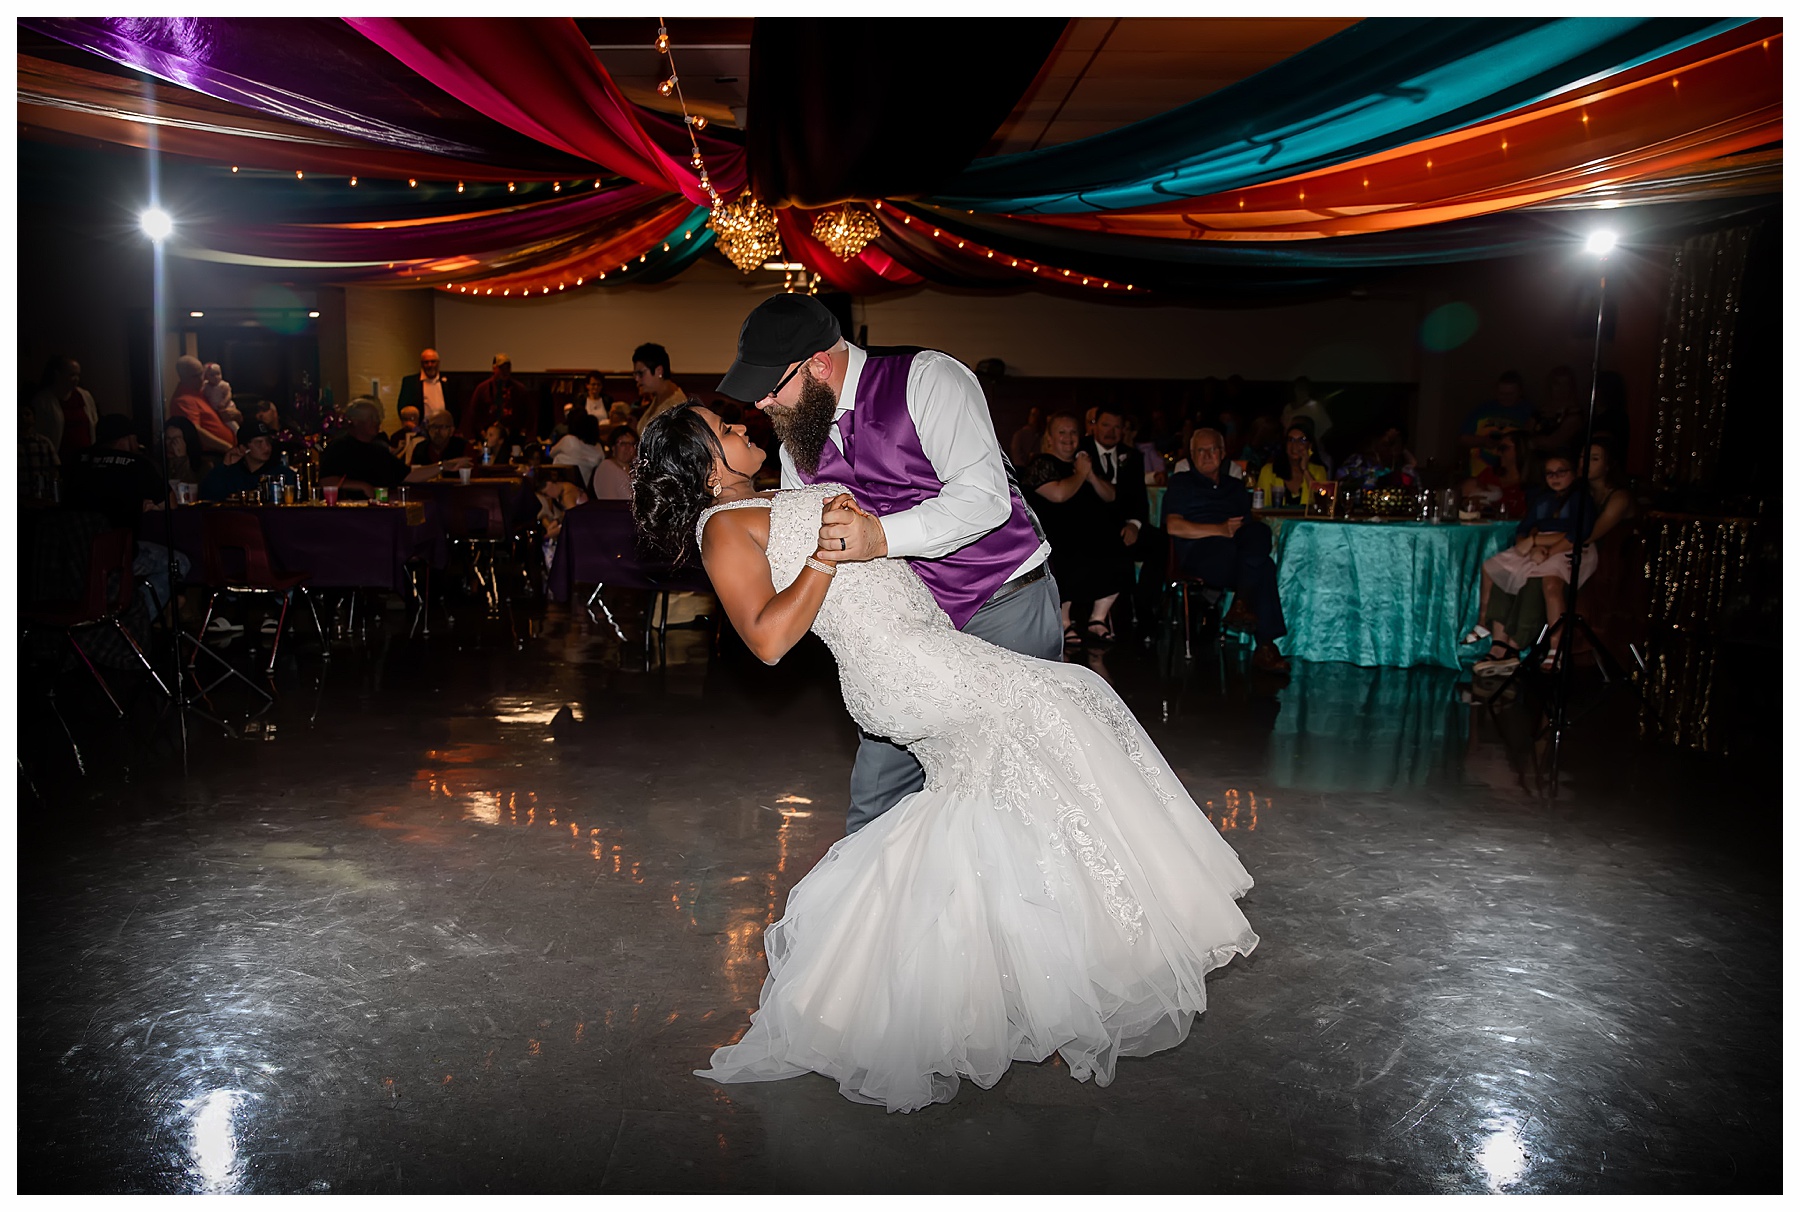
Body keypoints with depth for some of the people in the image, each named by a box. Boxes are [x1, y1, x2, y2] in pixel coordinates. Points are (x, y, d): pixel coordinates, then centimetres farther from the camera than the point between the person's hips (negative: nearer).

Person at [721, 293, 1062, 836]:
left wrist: (883, 536, -33)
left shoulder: (929, 378, -13)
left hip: (1005, 611, -6)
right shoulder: (797, 438, 6)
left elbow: (984, 496, -24)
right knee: (876, 804, 4)